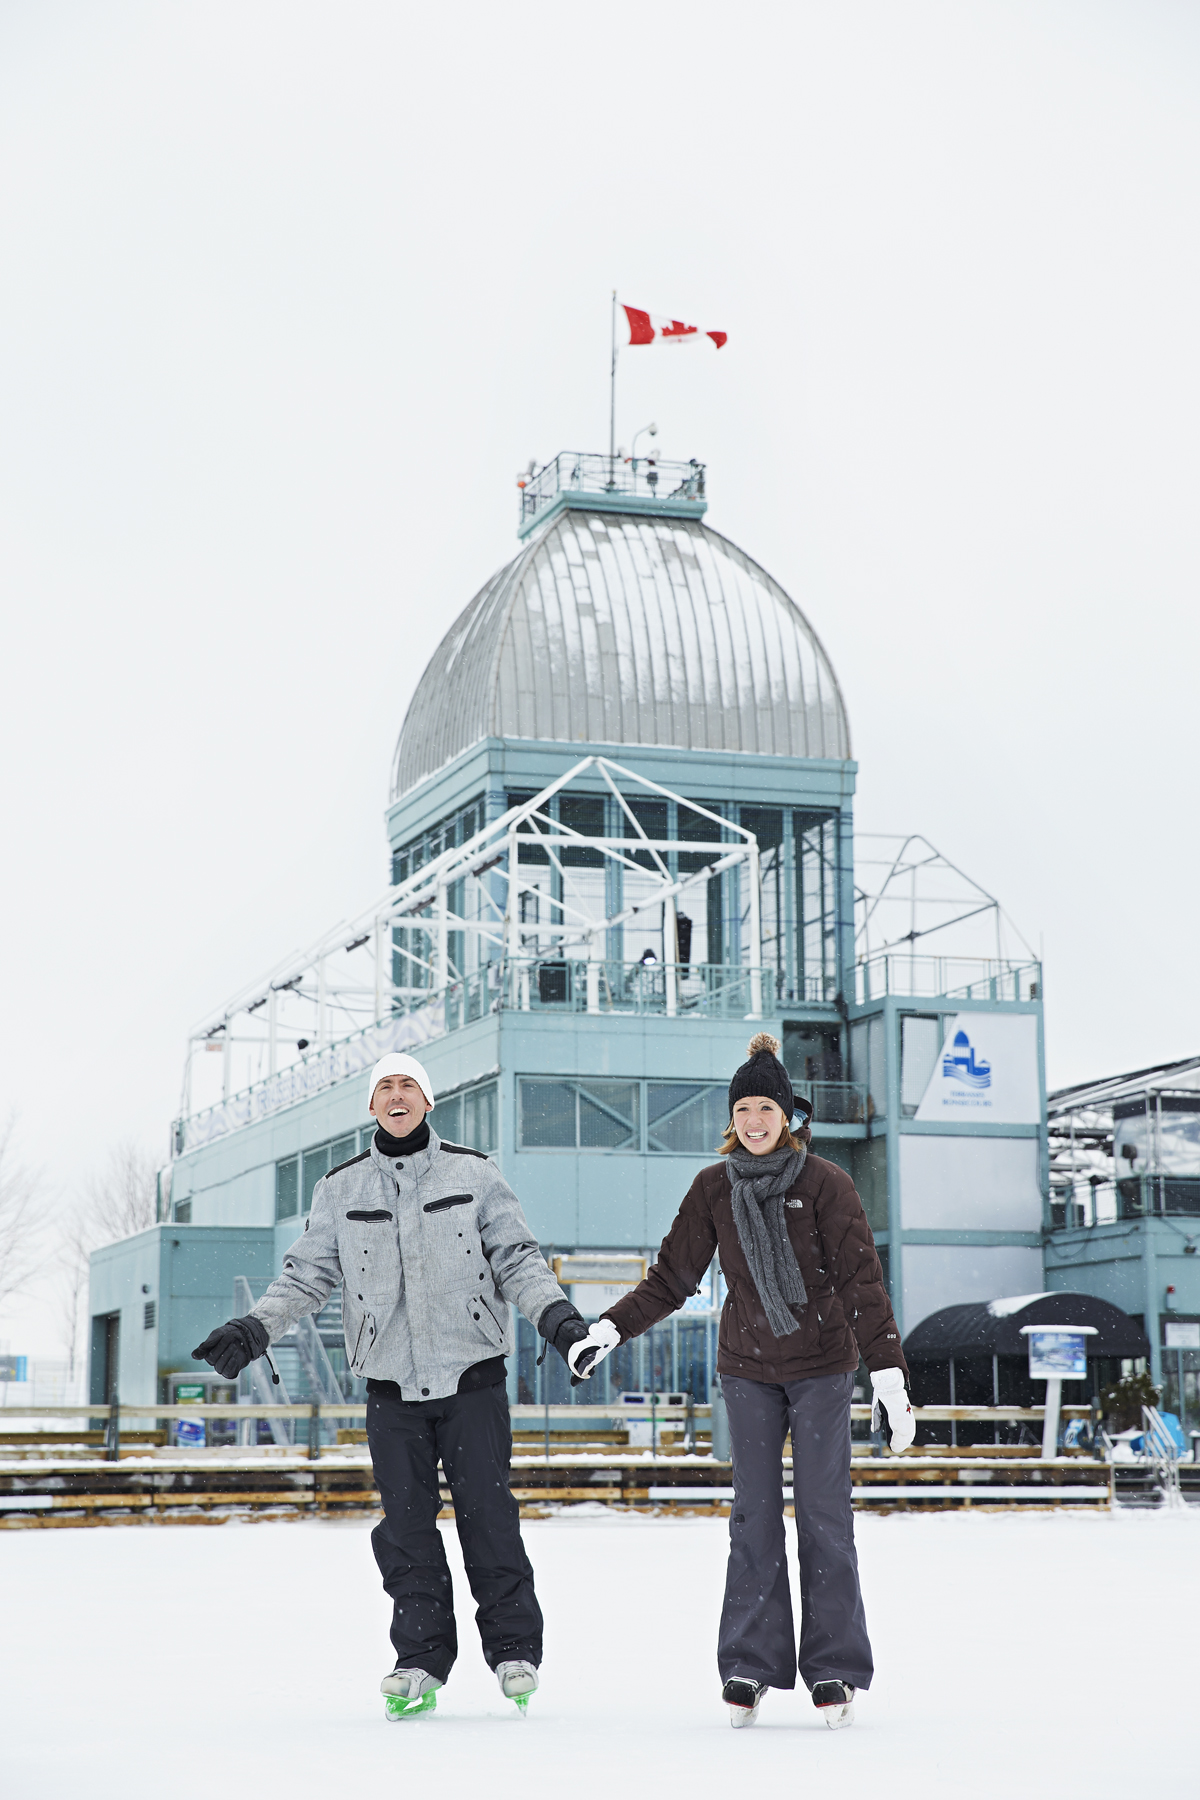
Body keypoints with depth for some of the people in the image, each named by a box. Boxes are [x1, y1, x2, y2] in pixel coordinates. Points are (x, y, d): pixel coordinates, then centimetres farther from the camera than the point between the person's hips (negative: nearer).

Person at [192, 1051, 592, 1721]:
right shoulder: (341, 1187, 8)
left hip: (471, 1373, -2)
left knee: (488, 1513, -1)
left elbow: (517, 1257, 2)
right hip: (391, 1382, 2)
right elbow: (308, 1274, 8)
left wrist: (555, 1312, -13)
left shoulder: (473, 1174, 3)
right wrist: (254, 1328, -4)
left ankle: (515, 1648, 11)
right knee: (406, 1523, 1)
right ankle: (421, 1660, 10)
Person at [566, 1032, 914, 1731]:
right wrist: (609, 1329, -2)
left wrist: (889, 1373, -19)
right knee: (755, 1516, 1)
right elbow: (671, 1278, 7)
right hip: (748, 1369, 2)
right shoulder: (714, 1188, 1)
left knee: (824, 1515, -3)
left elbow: (863, 1281, -11)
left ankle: (836, 1670, 5)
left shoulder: (825, 1182, -9)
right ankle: (750, 1667, 7)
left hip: (822, 1368, -2)